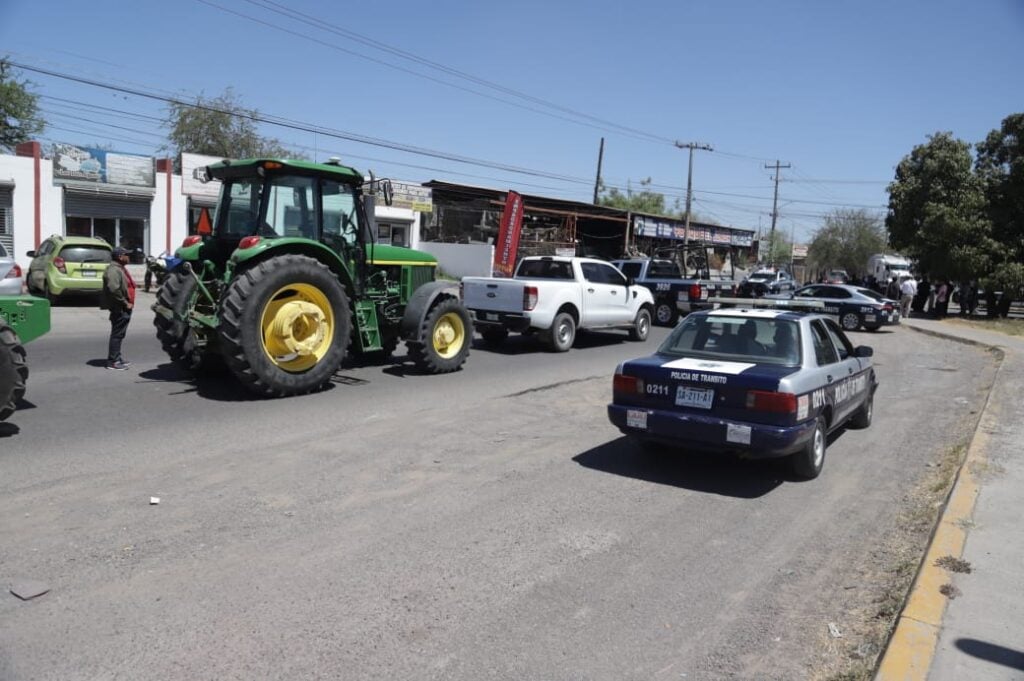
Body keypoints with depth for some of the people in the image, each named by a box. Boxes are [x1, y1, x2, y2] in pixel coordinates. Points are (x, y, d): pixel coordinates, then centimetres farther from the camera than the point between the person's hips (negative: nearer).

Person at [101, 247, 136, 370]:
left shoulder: (120, 269, 18)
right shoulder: (113, 270, -16)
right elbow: (113, 289, -27)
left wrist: (129, 302, 15)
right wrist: (125, 303, -21)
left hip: (124, 308, 10)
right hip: (119, 309, -10)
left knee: (119, 334, 16)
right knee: (117, 334, -6)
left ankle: (117, 358, 24)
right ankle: (112, 361, -2)